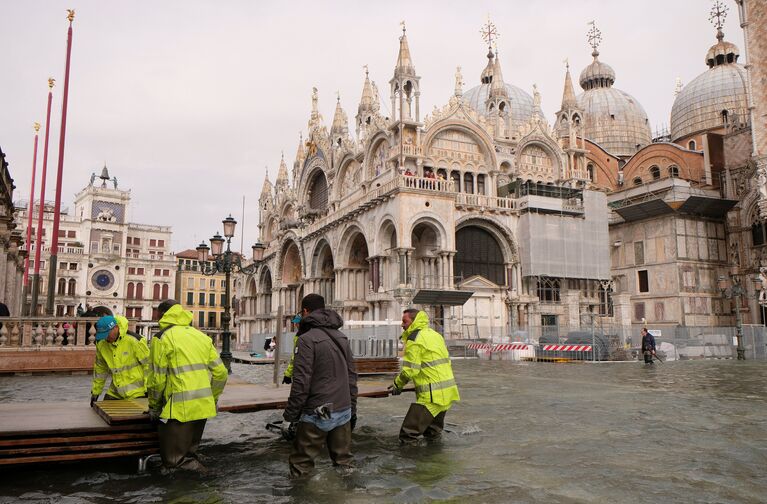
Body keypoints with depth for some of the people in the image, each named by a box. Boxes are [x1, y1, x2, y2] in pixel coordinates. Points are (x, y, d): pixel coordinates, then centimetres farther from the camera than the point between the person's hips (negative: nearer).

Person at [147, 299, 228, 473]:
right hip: (203, 407, 7)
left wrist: (154, 407, 6)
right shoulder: (202, 336, 13)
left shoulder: (162, 338, -5)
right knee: (189, 454, 22)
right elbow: (221, 373, 11)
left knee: (174, 462, 2)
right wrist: (212, 399, 21)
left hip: (179, 409, -7)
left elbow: (157, 379, -8)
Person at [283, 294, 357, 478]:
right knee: (344, 462, 14)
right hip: (344, 412, 7)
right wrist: (352, 409, 18)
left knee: (300, 466, 3)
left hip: (317, 414, -7)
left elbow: (301, 381, -16)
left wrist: (291, 412, -7)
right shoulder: (342, 337, 12)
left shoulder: (307, 339, -11)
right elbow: (352, 377, 13)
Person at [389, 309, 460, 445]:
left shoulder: (414, 339, -11)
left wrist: (398, 384, 0)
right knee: (433, 433, 24)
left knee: (407, 436, -6)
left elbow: (410, 370, -16)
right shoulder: (435, 335, 17)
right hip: (448, 392, 10)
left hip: (432, 395, -10)